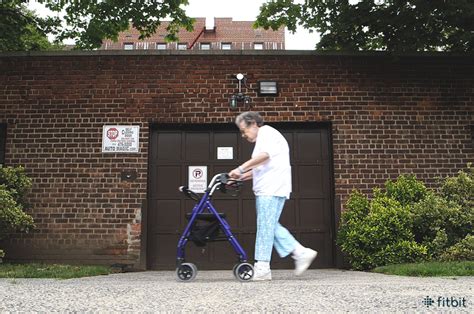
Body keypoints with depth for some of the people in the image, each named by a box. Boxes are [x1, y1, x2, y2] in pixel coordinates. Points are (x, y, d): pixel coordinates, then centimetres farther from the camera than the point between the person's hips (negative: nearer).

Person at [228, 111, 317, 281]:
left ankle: (262, 268, -5)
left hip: (271, 189, -10)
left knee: (265, 227, -9)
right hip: (266, 189, 10)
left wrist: (241, 168, -23)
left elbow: (264, 155, -23)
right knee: (270, 226, 8)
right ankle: (301, 252, 9)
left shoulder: (267, 132, -4)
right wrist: (241, 177, 17)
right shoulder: (263, 138, 27)